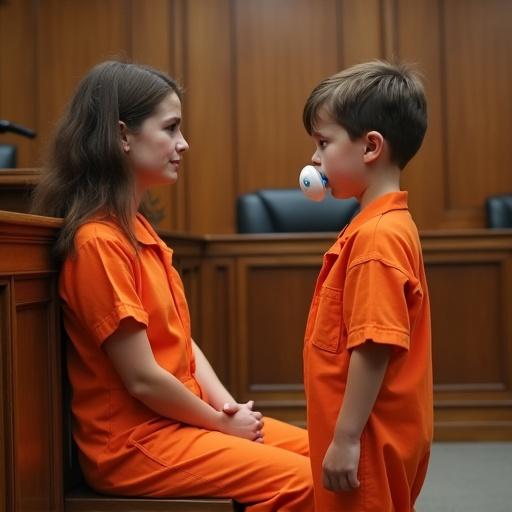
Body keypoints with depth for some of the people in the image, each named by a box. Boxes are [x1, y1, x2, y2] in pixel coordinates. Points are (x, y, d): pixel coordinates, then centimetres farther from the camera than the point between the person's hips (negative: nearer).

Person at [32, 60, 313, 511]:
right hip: (134, 440, -9)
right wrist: (221, 421, -8)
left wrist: (228, 406, -2)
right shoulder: (98, 241, -20)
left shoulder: (137, 228, 10)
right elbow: (142, 378, -20)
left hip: (177, 419, 9)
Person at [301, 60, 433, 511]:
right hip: (380, 434, 9)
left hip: (370, 440, -9)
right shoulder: (386, 224, 8)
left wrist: (346, 439, -20)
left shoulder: (377, 235, -22)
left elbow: (374, 347, -25)